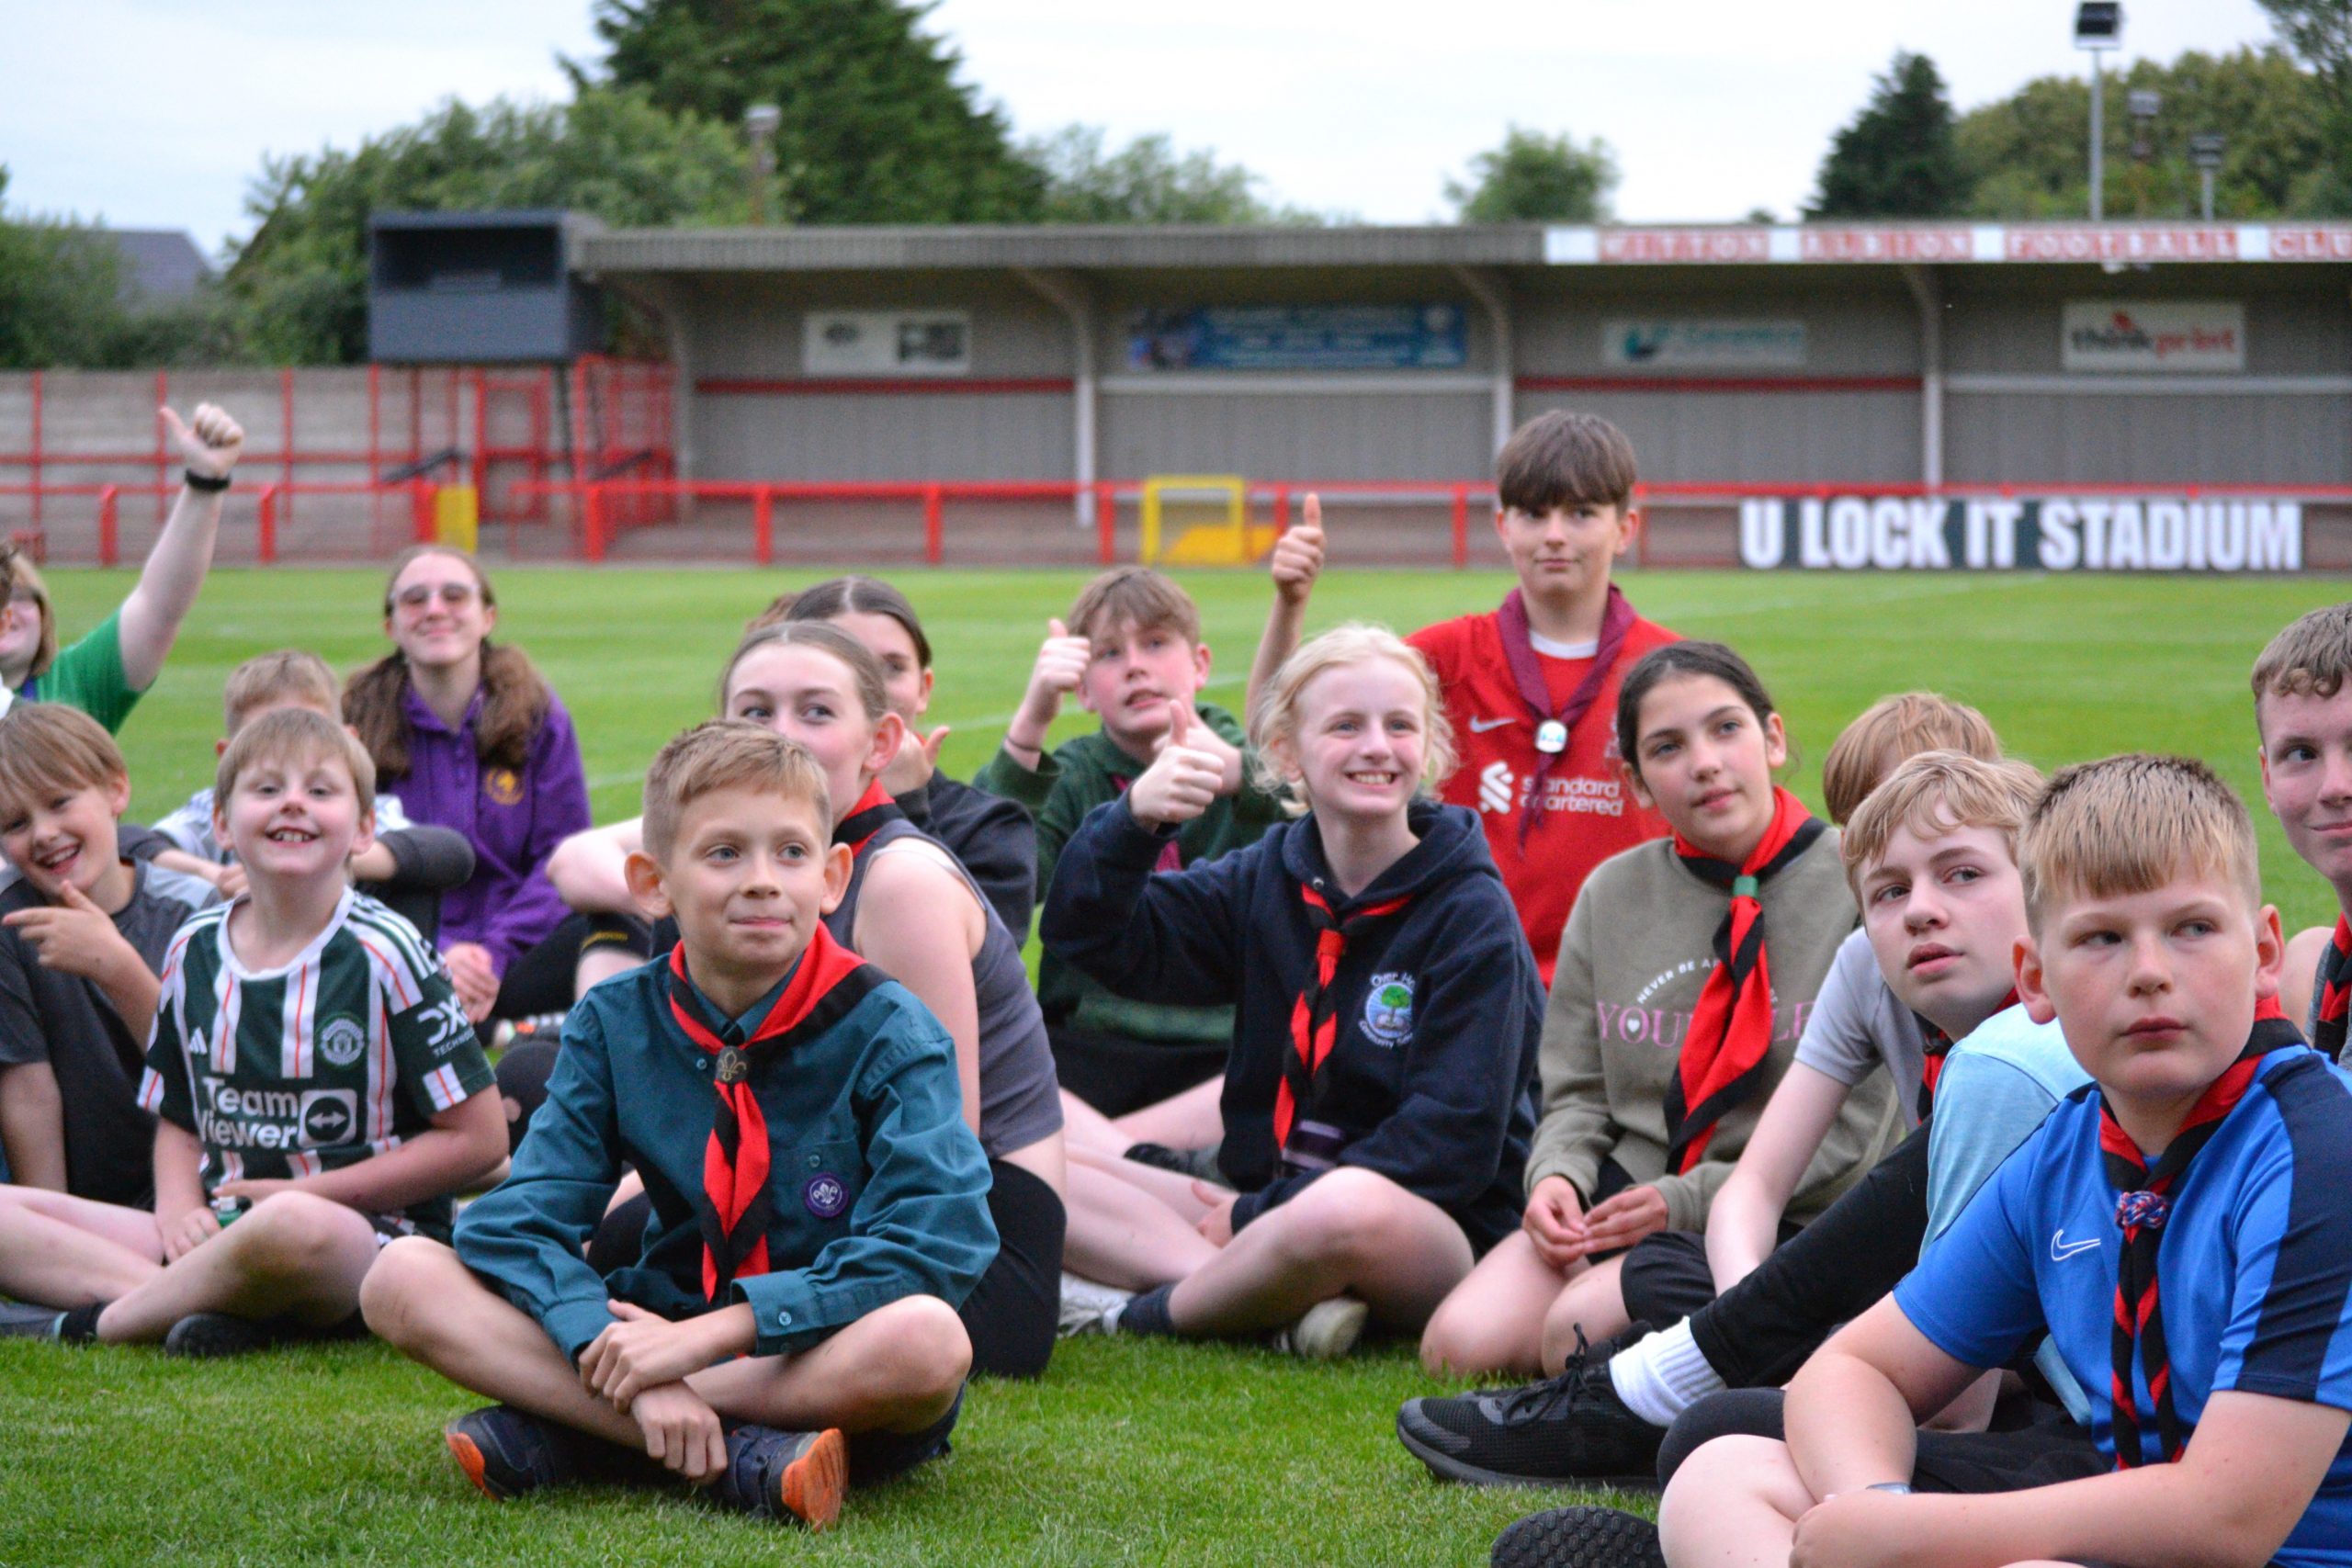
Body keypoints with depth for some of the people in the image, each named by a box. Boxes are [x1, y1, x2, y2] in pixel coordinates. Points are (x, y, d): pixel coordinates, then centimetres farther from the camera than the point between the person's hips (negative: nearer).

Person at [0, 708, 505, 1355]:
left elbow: (478, 1138, -6)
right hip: (221, 1232, 6)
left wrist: (308, 1193, -9)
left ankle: (100, 1321, -18)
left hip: (367, 1235, -5)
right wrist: (179, 1210, -3)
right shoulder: (194, 950, 11)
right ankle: (212, 1297, -29)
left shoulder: (384, 954, -4)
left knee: (291, 1228, -42)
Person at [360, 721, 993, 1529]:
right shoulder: (615, 1025, 2)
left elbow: (937, 1243, -21)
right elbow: (516, 1221, -8)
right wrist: (618, 1357, -27)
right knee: (403, 1278, -15)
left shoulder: (885, 1030, -8)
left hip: (826, 1366, -3)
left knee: (928, 1342, -38)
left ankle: (565, 1433, -25)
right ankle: (737, 1457, -26)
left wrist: (708, 1334, -26)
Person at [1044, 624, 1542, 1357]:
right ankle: (1295, 1298, -29)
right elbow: (1090, 938, 2)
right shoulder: (1266, 878, 9)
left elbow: (1453, 1139, -13)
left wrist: (1265, 1211, -14)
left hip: (1438, 1228, -6)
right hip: (1273, 1206, 6)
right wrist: (1133, 821, -17)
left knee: (1348, 1207, -41)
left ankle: (1151, 1315, -14)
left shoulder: (1470, 914, -6)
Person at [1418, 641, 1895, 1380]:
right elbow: (1578, 1088, 13)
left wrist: (1687, 1200, -15)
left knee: (1579, 1331, -27)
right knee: (1462, 1342, -16)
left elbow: (1848, 1130, -9)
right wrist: (1559, 1173, -9)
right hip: (1623, 1192, 6)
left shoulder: (1856, 886, -6)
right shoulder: (1611, 896, 10)